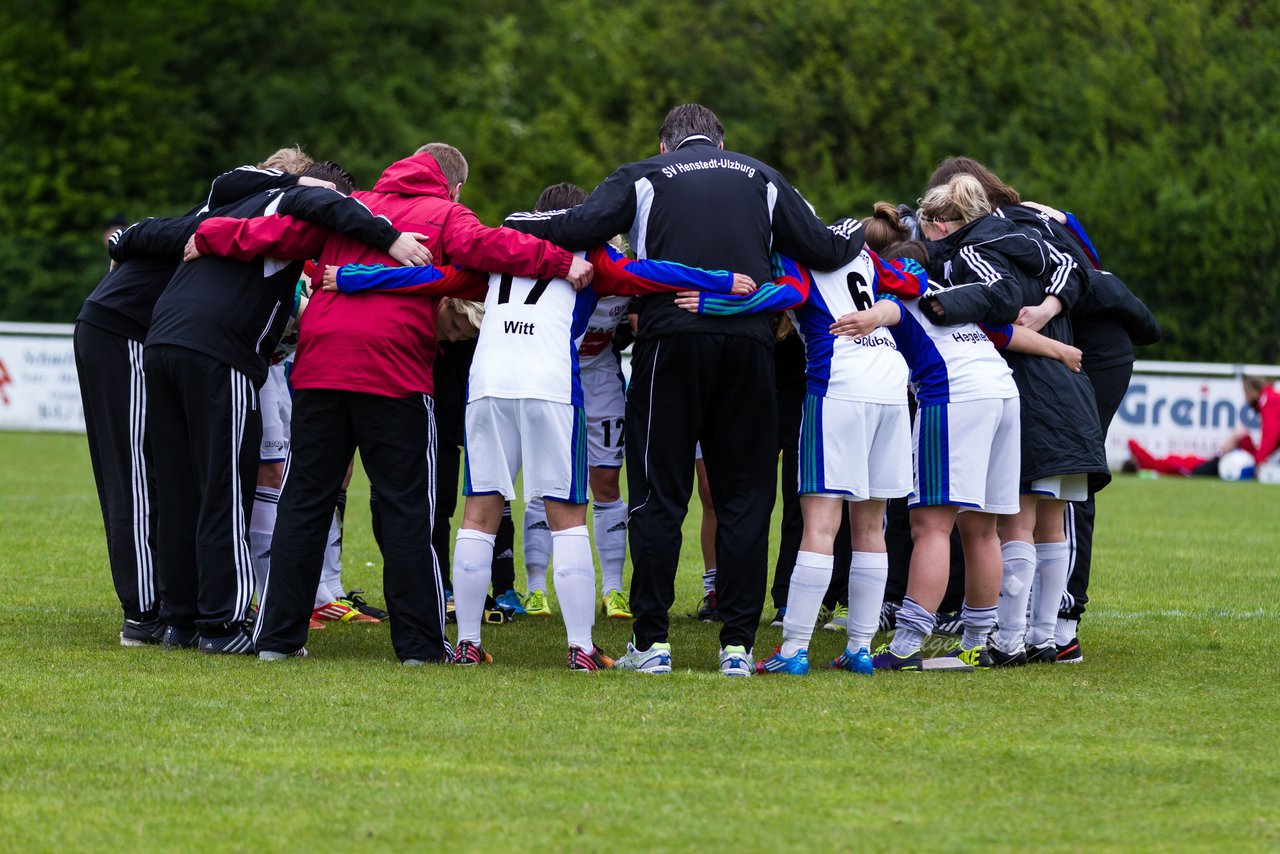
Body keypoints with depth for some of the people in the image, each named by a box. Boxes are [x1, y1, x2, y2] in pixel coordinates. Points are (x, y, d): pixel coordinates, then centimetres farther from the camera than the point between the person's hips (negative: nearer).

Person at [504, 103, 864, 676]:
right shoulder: (762, 179, 17)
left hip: (671, 338, -2)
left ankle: (651, 642, 1)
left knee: (659, 494, 4)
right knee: (744, 495, 7)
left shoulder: (644, 177, 10)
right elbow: (822, 250, 12)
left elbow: (579, 229, -4)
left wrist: (519, 222, 13)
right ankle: (738, 644, 4)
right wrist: (856, 234, 33)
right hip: (749, 343, 2)